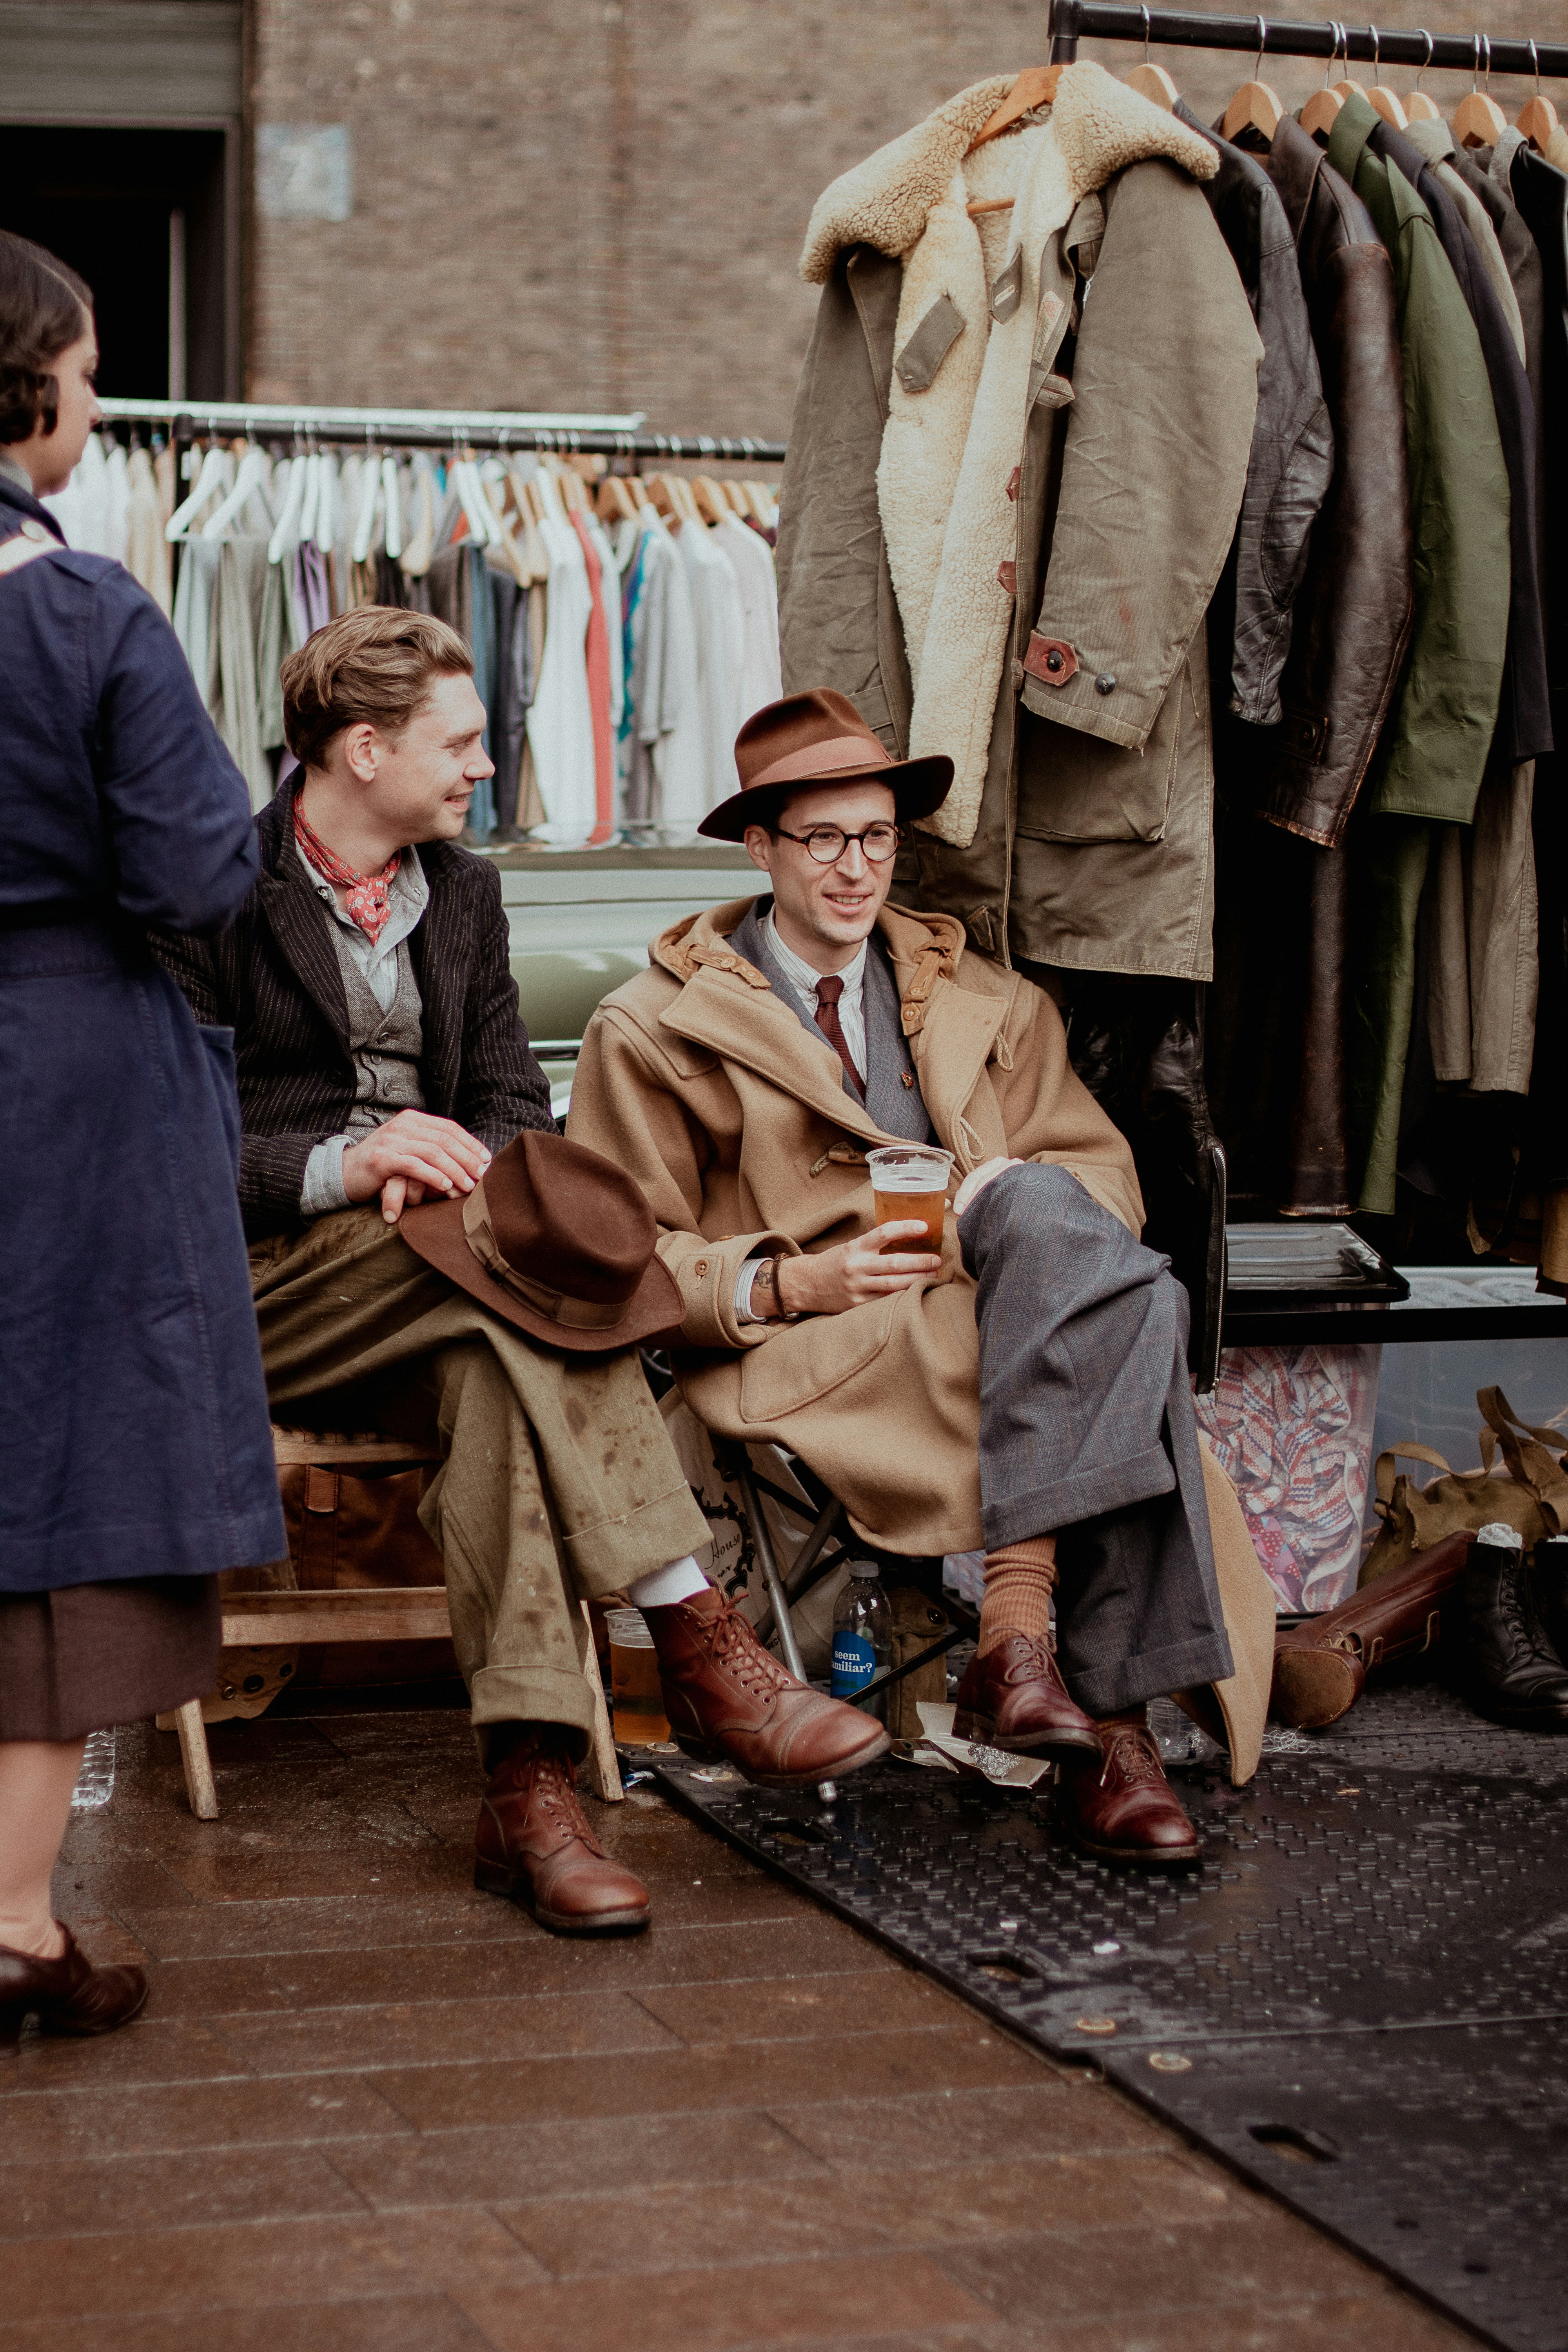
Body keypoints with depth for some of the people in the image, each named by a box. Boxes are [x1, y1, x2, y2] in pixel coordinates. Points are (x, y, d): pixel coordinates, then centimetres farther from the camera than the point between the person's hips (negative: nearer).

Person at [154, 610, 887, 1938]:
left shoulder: (464, 893, 17)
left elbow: (512, 1098, 15)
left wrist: (457, 1163, -10)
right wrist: (341, 1166, -23)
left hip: (426, 1287, 5)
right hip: (255, 1290, -4)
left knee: (494, 1369, -33)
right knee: (512, 1291, -34)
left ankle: (531, 1783, -43)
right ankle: (700, 1640, -34)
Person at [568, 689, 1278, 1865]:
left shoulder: (990, 1003, 22)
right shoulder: (655, 1030, 10)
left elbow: (1102, 1171, 15)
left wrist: (1010, 1203, -10)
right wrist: (794, 1283, -14)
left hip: (986, 1321, 4)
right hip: (805, 1365, -4)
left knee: (1139, 1307, -34)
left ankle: (1019, 1626, -35)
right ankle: (1106, 1715, -35)